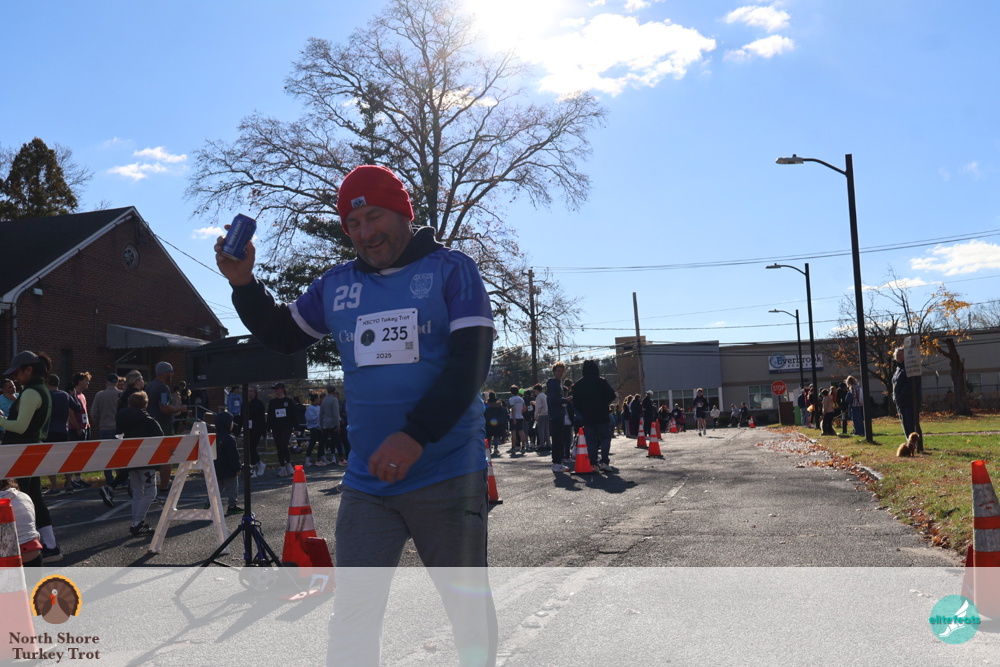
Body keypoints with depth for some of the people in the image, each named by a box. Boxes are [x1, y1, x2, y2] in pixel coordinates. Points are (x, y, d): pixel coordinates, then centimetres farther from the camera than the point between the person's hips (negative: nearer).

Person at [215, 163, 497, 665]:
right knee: (351, 620, 5)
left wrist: (416, 435, -23)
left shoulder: (451, 270, -3)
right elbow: (281, 336, 21)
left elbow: (471, 362, -12)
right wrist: (243, 283, 4)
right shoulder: (335, 285, 10)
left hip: (448, 477, -3)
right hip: (366, 483, 4)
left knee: (469, 608, 11)